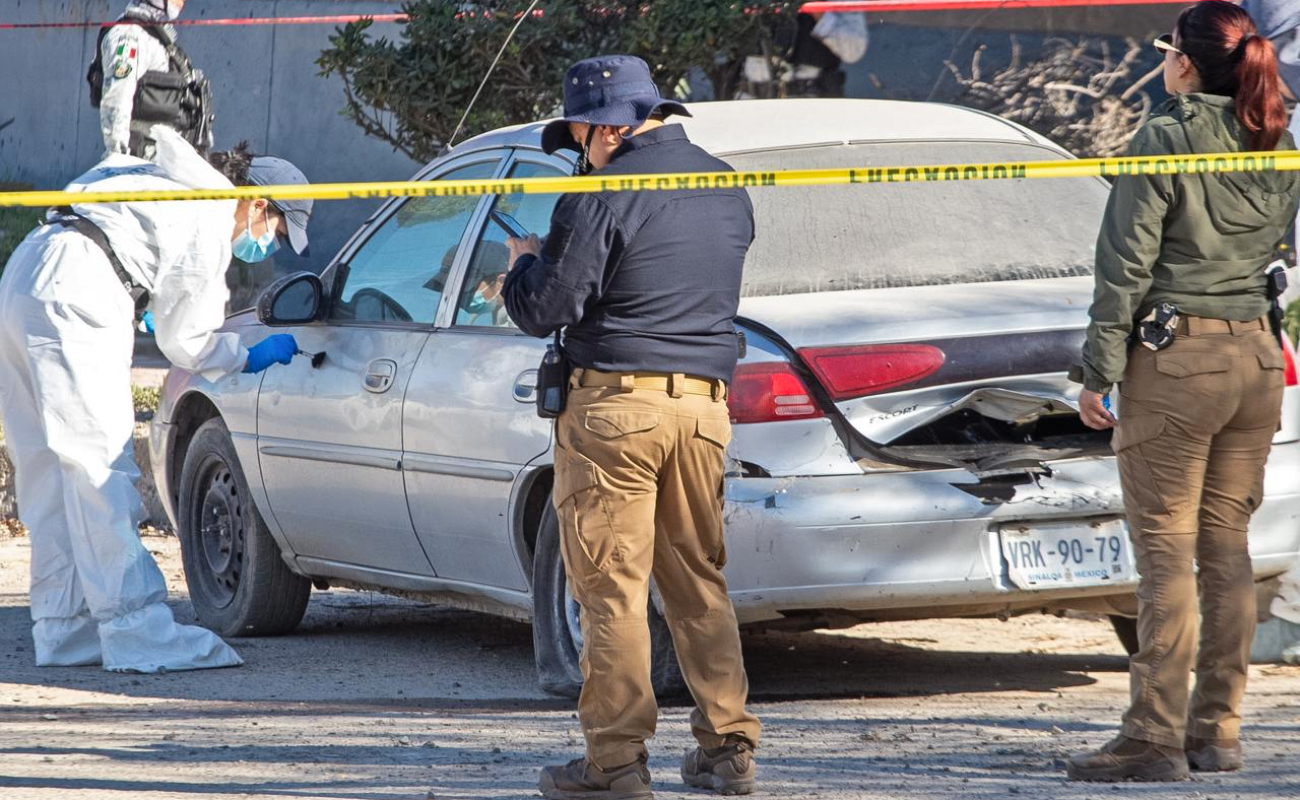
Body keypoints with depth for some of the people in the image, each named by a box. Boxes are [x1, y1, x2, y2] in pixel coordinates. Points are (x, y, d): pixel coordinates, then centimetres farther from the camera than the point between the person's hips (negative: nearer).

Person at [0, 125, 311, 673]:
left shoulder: (177, 187, 25)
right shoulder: (210, 220, -3)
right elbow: (184, 340, 0)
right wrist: (249, 359, 16)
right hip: (72, 296, -10)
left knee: (50, 469, 10)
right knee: (99, 466, -11)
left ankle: (65, 629, 12)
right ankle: (139, 636, -13)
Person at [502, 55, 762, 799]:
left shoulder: (603, 196, -12)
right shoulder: (727, 188, 11)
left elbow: (548, 309, -11)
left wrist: (526, 261, 10)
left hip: (617, 405, -7)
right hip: (704, 404, 7)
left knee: (612, 588, -2)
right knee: (701, 580, 15)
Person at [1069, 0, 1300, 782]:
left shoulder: (1166, 139, -12)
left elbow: (1127, 263, -11)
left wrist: (1100, 371, -7)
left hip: (1174, 359, -7)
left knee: (1166, 552, -6)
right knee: (1226, 548, 11)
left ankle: (1154, 739, -7)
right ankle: (1218, 730, 14)